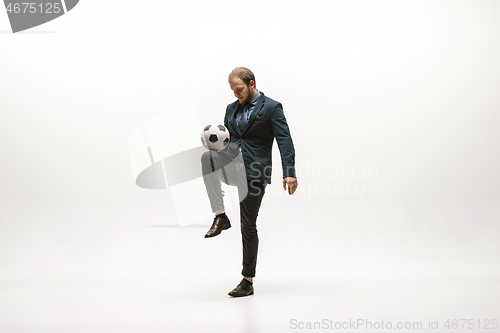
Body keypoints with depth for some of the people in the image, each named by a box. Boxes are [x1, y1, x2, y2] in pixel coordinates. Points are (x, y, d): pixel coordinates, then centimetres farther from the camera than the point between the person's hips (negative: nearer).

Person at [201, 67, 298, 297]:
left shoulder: (271, 108, -3)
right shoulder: (231, 108, 15)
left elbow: (285, 141, -9)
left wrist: (289, 173, -22)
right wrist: (216, 178, 20)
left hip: (255, 172, -5)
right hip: (232, 166, 5)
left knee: (248, 226, -1)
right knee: (208, 156, -30)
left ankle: (248, 281, 12)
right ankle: (220, 217, -22)